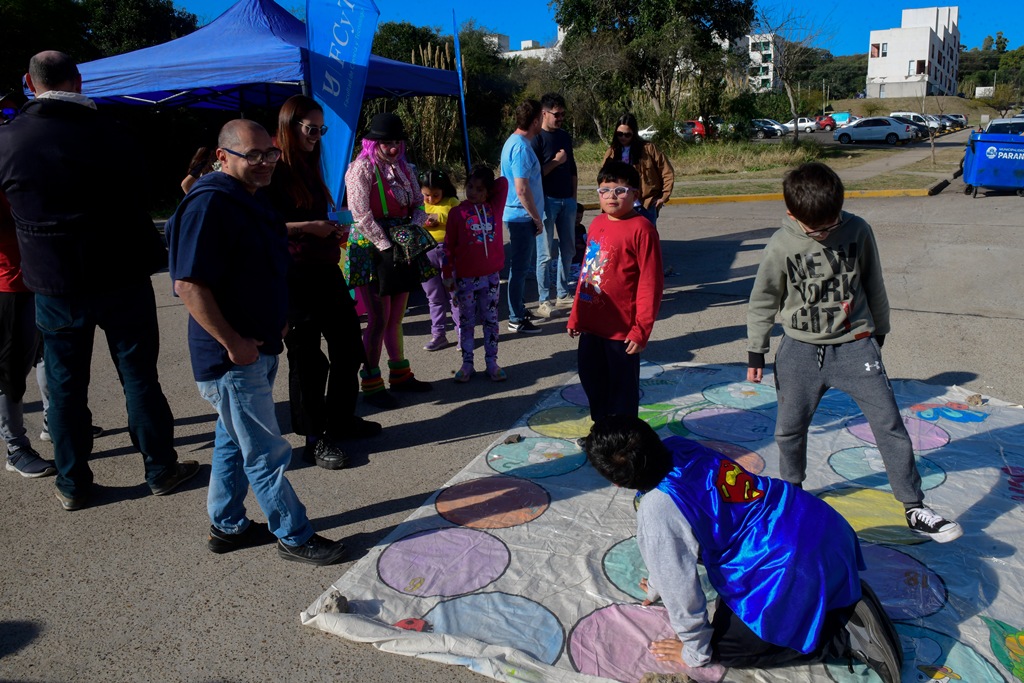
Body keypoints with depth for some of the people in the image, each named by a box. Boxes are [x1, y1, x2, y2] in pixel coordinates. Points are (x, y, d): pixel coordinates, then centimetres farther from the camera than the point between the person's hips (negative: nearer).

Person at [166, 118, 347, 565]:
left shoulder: (250, 199, 13)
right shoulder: (210, 204, -18)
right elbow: (188, 284, -25)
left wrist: (276, 324, 18)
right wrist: (233, 343, -23)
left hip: (258, 349, 10)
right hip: (233, 357, -10)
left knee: (234, 441, 20)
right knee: (266, 453, 1)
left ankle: (226, 526, 34)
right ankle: (294, 536, 14)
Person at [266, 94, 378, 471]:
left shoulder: (309, 167, 16)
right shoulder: (273, 170, -10)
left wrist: (334, 231, 7)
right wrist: (309, 227, -18)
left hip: (326, 271, 9)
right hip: (294, 276, -9)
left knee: (349, 347, 13)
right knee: (307, 358, 0)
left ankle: (341, 421, 30)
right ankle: (316, 437, 13)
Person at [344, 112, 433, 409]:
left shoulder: (403, 168, 13)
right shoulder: (362, 168, -9)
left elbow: (418, 204, 12)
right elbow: (361, 213, -17)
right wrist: (385, 247, -22)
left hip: (401, 249, 7)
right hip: (371, 249, -6)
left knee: (396, 318, 14)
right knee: (379, 321, -5)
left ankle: (400, 374, 27)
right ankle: (371, 384, 6)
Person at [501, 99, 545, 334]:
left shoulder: (515, 142, 12)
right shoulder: (521, 147, -20)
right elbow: (522, 190, -23)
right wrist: (537, 218, -15)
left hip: (519, 216, 10)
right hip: (522, 217, -10)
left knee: (523, 264, 19)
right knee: (520, 267, -2)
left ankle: (518, 309, 31)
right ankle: (516, 319, 7)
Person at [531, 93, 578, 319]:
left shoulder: (565, 136, 13)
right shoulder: (537, 139, -8)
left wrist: (574, 197, 15)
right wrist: (555, 162, -15)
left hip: (567, 200, 7)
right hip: (547, 200, -7)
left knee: (568, 250, 12)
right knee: (546, 253, -4)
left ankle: (562, 294, 24)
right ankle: (544, 300, 3)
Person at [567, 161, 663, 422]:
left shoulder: (641, 228, -15)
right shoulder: (597, 224, 8)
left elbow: (651, 283, -16)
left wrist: (641, 329, -17)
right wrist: (576, 316, 14)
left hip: (622, 327, -7)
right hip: (592, 323, 7)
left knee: (622, 386, 9)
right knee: (591, 377, 20)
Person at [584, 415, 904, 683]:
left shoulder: (656, 513, -27)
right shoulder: (677, 448, -2)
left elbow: (680, 589, -14)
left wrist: (695, 653, 6)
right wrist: (657, 587, 30)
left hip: (792, 564, -9)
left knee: (726, 648, 11)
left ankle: (847, 636, 3)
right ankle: (848, 603, 19)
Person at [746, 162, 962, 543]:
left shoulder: (857, 231, -8)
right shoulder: (781, 245, -10)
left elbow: (873, 285, 6)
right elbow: (763, 301, 0)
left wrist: (878, 332, 15)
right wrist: (755, 352, 2)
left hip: (855, 345, 0)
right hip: (800, 350, 0)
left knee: (889, 424, -1)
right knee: (789, 429, 9)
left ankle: (914, 509, 10)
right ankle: (791, 492, 34)